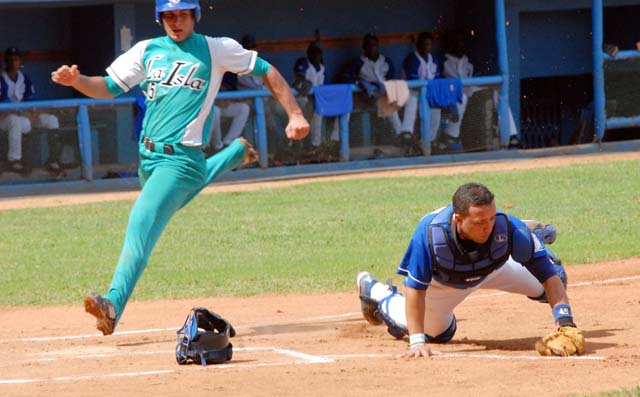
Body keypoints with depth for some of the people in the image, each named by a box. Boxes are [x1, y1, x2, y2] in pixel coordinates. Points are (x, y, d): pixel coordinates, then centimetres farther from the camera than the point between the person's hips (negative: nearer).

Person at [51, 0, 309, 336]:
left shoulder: (214, 50, -1)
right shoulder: (147, 50, 10)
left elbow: (266, 71, 5)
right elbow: (108, 87, 6)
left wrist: (295, 115, -2)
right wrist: (76, 80, -15)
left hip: (180, 159, -7)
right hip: (148, 157, 7)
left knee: (142, 222, -25)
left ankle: (114, 305, -33)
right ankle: (235, 154, 57)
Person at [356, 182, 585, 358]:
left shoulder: (506, 227, -42)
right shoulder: (429, 233, -45)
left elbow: (549, 274, -37)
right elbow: (416, 289, -35)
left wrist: (564, 320, -48)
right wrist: (417, 341, -40)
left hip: (495, 269, 2)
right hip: (442, 282, -2)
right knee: (437, 332, 20)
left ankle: (533, 239, 39)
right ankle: (375, 292, 43)